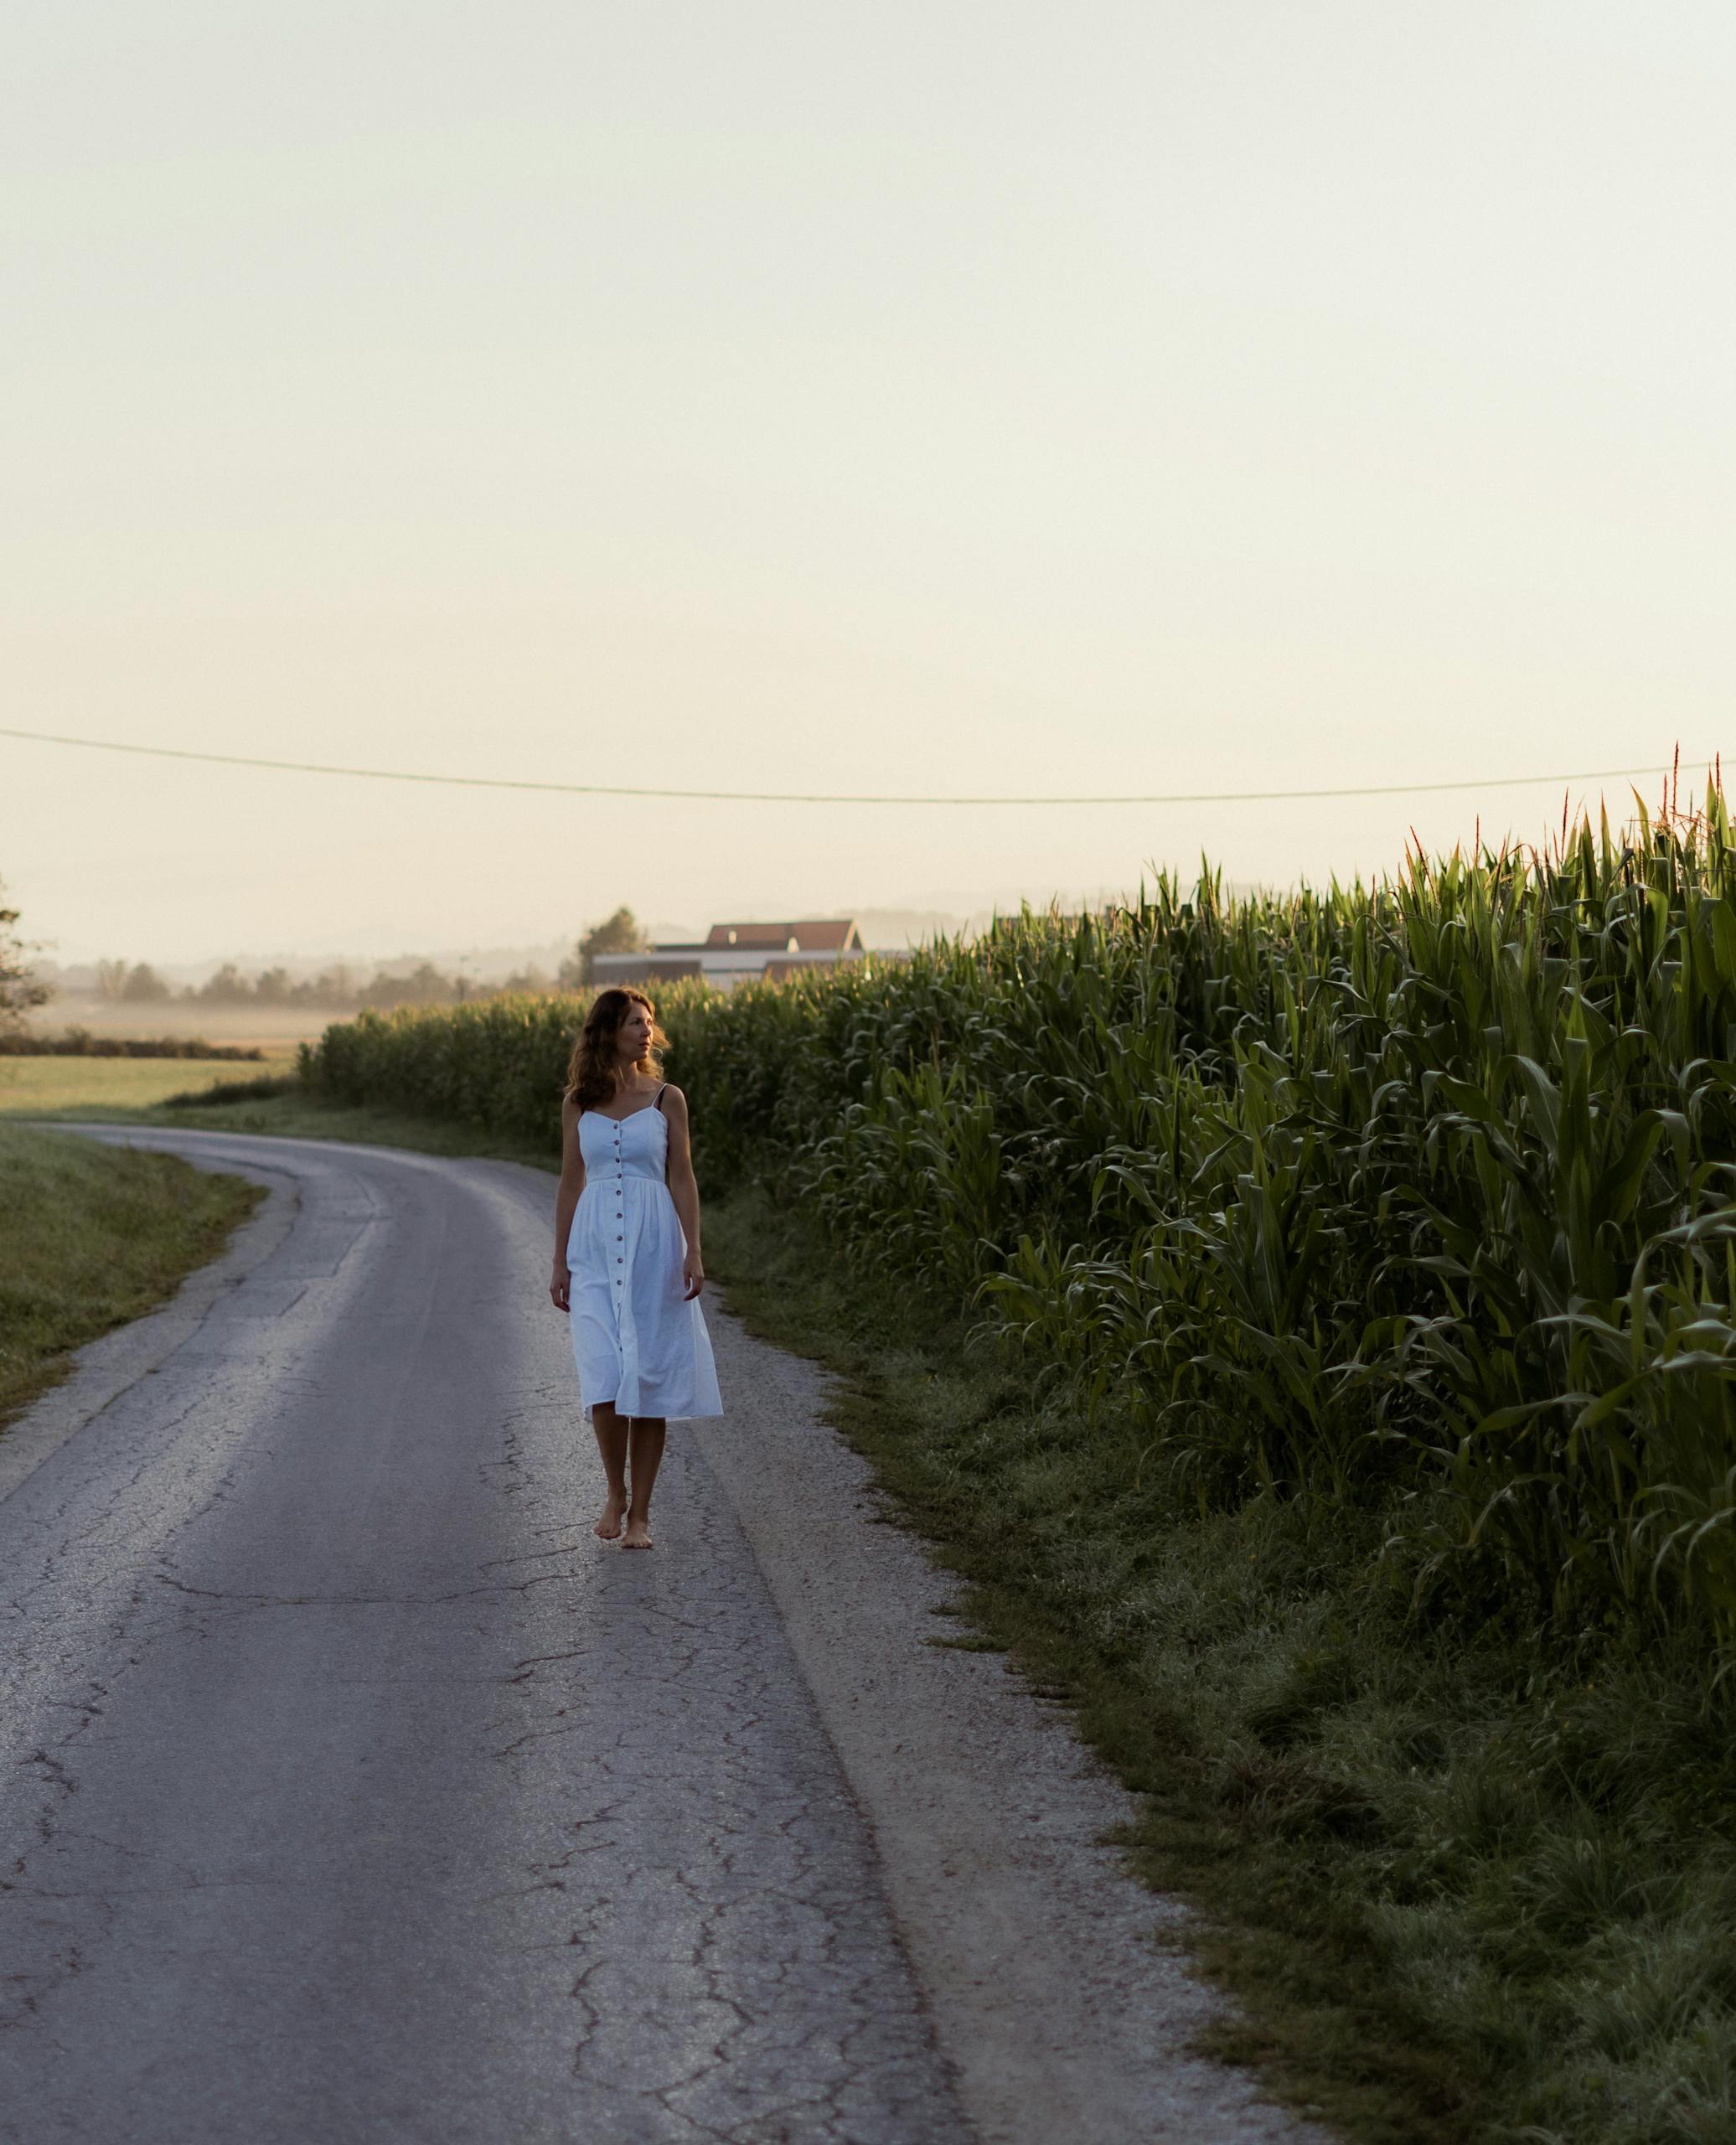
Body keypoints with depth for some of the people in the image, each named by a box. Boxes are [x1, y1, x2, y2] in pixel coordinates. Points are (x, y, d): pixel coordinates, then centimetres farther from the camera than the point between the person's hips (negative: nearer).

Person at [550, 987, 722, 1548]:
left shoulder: (667, 1099, 3)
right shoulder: (578, 1104, 7)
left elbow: (682, 1179, 2)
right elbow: (570, 1185, 11)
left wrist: (693, 1251, -7)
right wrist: (559, 1263, 8)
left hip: (653, 1244, -1)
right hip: (594, 1244, 1)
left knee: (649, 1377, 0)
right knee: (604, 1376, -11)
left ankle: (640, 1513, 9)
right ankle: (615, 1492, 12)